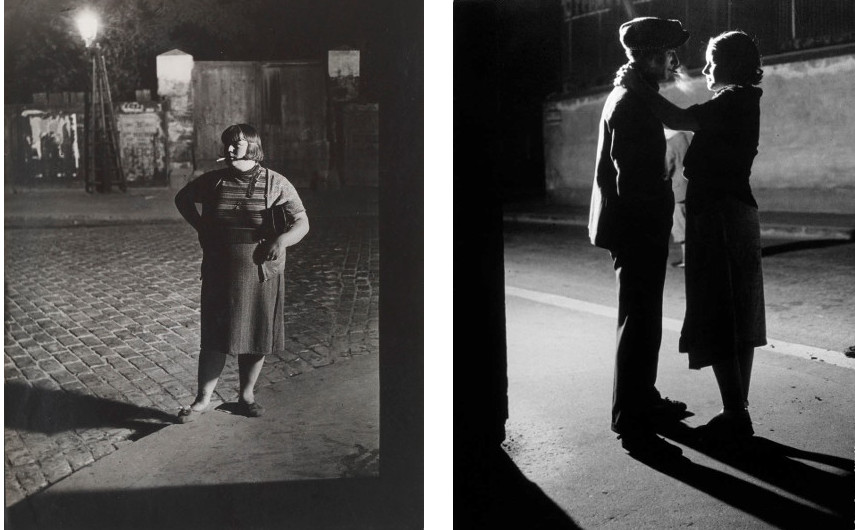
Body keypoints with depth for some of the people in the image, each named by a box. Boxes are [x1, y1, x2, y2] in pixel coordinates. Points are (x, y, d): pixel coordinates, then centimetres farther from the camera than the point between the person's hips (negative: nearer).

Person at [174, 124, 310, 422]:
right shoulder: (213, 181, 3)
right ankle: (202, 401, 11)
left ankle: (247, 395, 25)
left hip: (261, 274, -1)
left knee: (256, 336, 8)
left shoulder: (276, 184, -4)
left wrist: (282, 240, -27)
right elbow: (182, 198, 21)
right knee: (215, 339, 1)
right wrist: (200, 227, 7)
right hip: (219, 273, 1)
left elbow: (302, 223, -7)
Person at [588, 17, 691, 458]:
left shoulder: (630, 98, 15)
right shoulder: (632, 105, -18)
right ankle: (632, 425, -1)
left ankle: (643, 400, 33)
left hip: (636, 228, 11)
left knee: (643, 322, 20)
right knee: (639, 325, -6)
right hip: (636, 229, -11)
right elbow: (631, 179, -24)